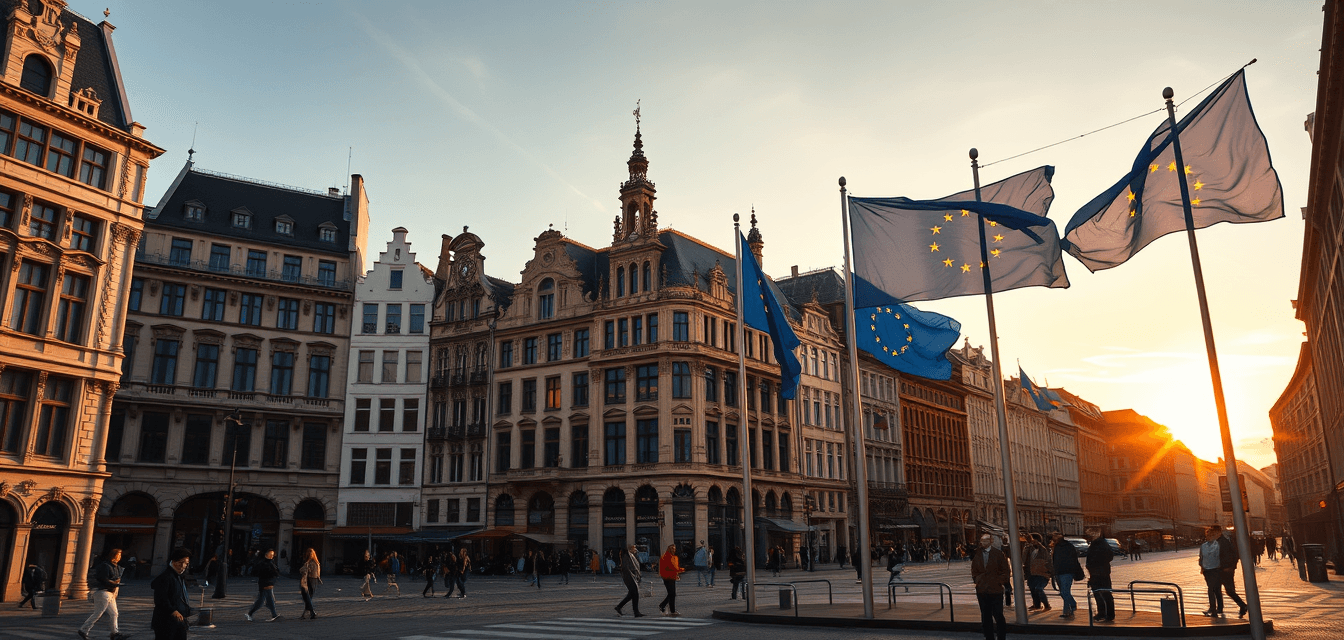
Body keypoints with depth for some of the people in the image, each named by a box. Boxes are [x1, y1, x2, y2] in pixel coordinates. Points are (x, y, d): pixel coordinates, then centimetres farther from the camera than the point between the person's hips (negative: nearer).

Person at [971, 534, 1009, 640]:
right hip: (981, 590, 3)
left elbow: (1006, 570, 2)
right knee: (985, 616, 8)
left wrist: (1000, 581, -5)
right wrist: (977, 581, 5)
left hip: (995, 589, -3)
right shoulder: (976, 554, 5)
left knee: (998, 615, -1)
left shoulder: (998, 554, -2)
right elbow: (974, 571, 17)